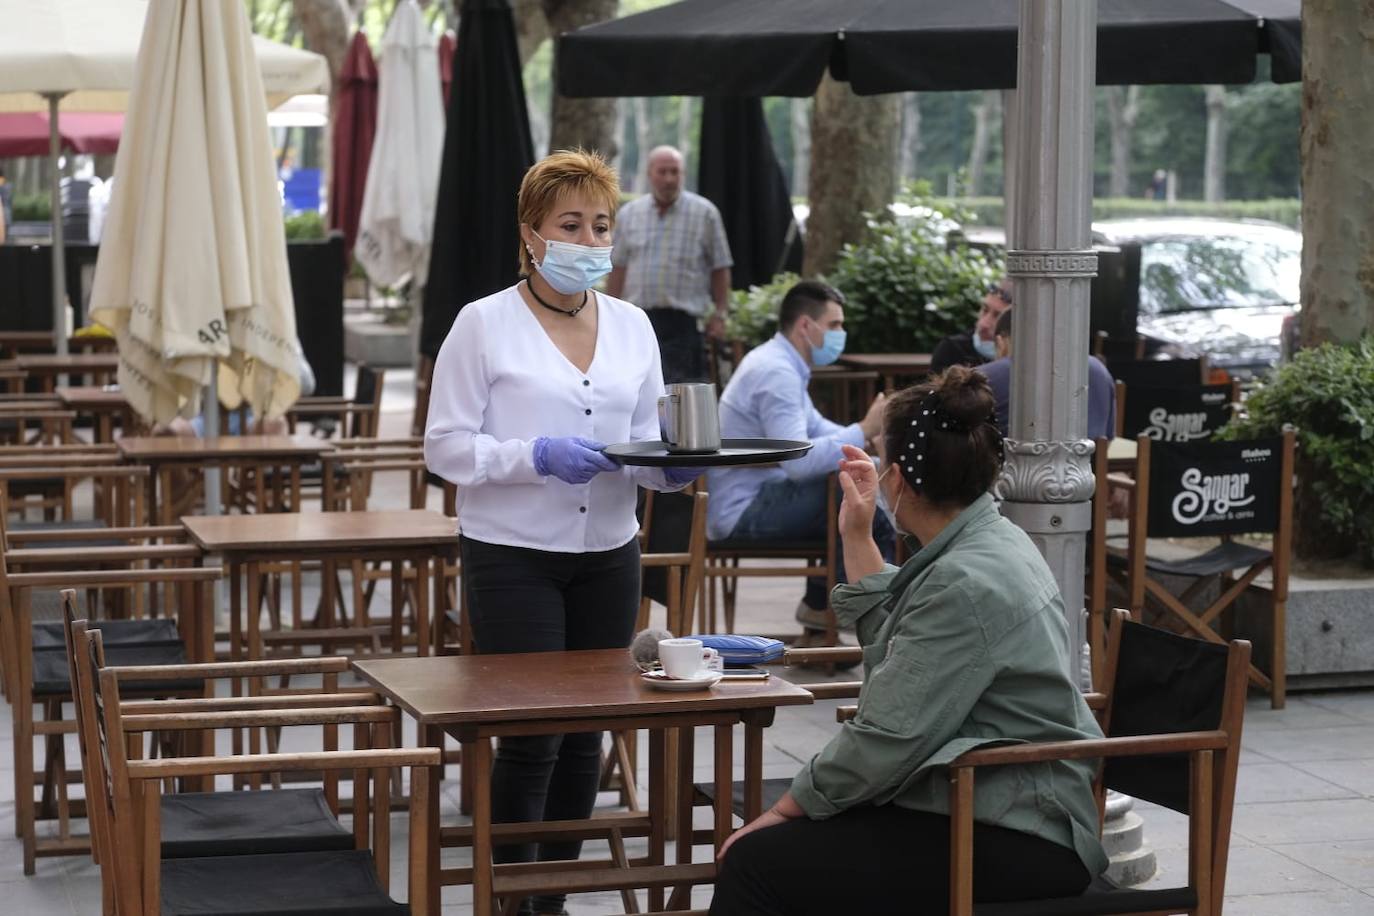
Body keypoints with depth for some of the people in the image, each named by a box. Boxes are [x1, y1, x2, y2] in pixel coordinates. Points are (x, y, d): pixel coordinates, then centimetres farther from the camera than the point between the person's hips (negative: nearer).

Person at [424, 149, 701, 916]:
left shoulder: (632, 326, 10)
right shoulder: (485, 324, -5)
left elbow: (645, 443, 14)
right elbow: (446, 446, -8)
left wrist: (674, 470, -9)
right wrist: (538, 456, -23)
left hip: (608, 555, 5)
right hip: (514, 557, -5)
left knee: (585, 736, 9)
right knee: (532, 736, -5)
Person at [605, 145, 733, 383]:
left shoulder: (704, 213, 2)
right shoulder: (629, 214, 11)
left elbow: (720, 269, 3)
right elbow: (618, 268, 15)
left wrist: (719, 314, -2)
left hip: (683, 321, -3)